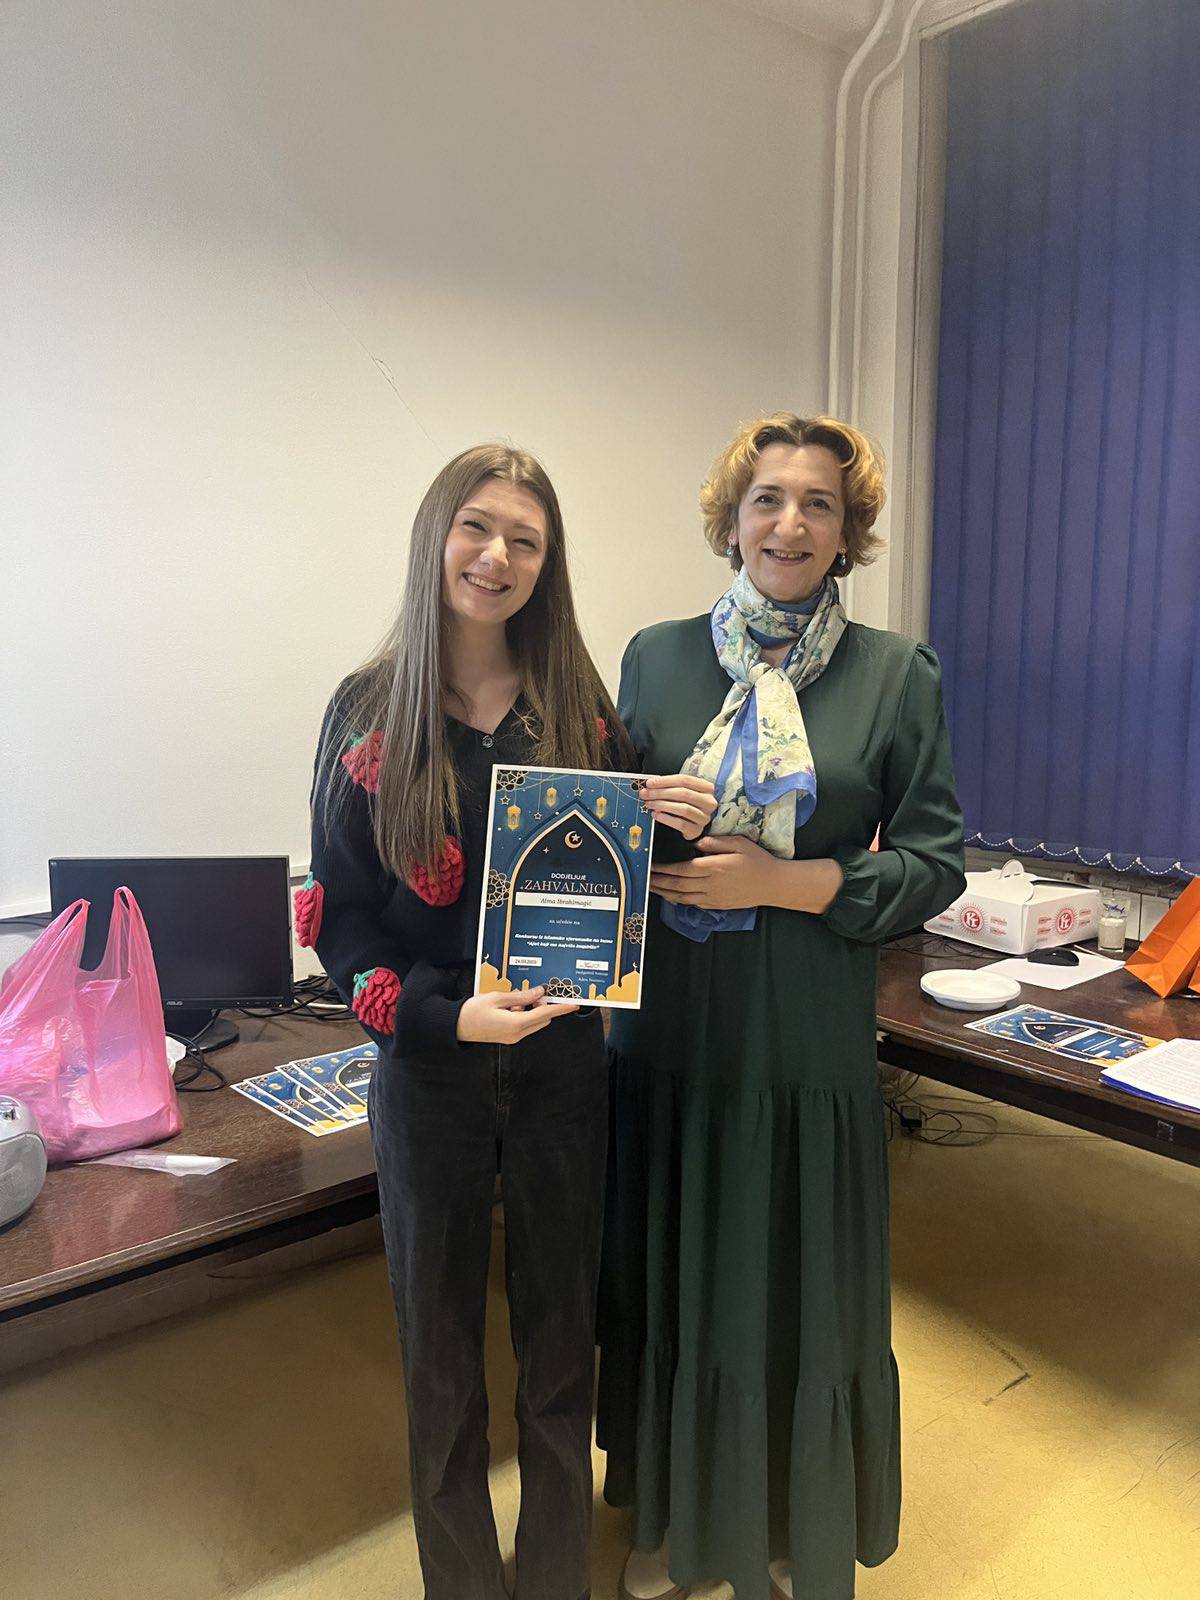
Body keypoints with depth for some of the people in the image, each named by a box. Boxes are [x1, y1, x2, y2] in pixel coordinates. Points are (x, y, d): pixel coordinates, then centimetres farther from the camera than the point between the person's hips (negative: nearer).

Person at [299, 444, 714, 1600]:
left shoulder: (576, 700, 0)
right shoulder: (368, 710, -5)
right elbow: (338, 916, -5)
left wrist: (668, 830, -14)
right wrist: (441, 1014, -19)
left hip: (562, 1057, 2)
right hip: (427, 1064, -1)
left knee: (561, 1332, 17)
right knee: (440, 1342, 15)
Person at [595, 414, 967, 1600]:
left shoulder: (896, 674, -2)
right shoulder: (656, 657, 3)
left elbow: (934, 863, -4)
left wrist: (781, 881, -16)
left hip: (808, 1043, -1)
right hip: (669, 1030, 2)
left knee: (801, 1296, 12)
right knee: (669, 1282, 15)